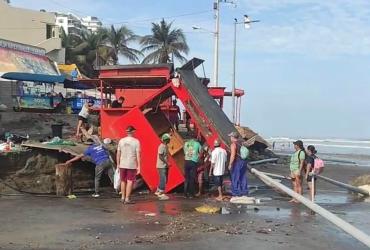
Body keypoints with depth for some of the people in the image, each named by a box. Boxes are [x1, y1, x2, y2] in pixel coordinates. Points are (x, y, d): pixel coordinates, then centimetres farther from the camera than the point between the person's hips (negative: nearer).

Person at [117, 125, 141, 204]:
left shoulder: (121, 141, 2)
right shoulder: (136, 141, -6)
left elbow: (118, 153, 4)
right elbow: (138, 155, -9)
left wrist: (118, 164, 12)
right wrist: (138, 166, -6)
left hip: (122, 164, 3)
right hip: (132, 165, -3)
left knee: (123, 181, 16)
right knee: (130, 181, 3)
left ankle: (123, 197, 23)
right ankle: (127, 199, 1)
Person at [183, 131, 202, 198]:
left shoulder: (186, 143, 7)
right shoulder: (197, 143, 0)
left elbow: (185, 152, 14)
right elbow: (200, 152, 5)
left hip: (187, 161, 3)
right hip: (194, 162, -3)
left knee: (187, 178, 10)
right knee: (192, 178, 2)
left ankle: (185, 193, 9)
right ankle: (191, 194, 2)